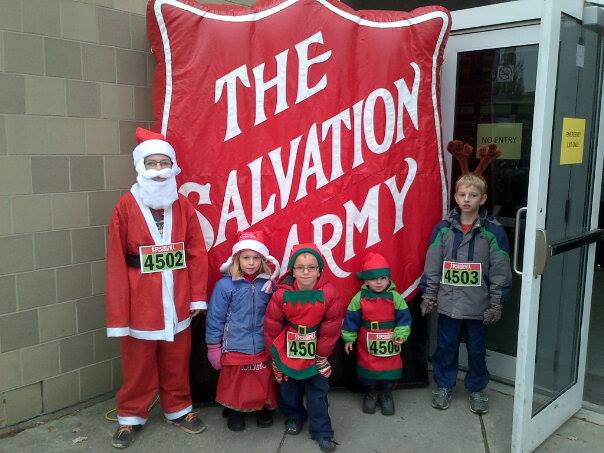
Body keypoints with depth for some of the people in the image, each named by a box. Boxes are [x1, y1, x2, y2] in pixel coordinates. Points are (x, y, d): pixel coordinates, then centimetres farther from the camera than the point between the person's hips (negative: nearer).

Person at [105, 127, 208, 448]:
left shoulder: (183, 205, 1)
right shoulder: (126, 206, -8)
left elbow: (197, 253, 2)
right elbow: (116, 261, -8)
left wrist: (198, 296, 0)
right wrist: (118, 312, -9)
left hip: (177, 299, 3)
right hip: (140, 301, -2)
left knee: (177, 361, 16)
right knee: (138, 363, 12)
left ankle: (178, 409, 36)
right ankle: (131, 417, 32)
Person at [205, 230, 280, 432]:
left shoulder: (268, 284, -1)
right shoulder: (225, 285, -11)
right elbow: (215, 318, -6)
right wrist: (213, 347, -3)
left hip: (263, 348, 2)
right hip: (234, 349, -2)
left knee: (265, 382, 14)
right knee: (234, 383, 11)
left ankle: (265, 407, 38)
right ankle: (234, 410, 35)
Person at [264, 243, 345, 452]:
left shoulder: (328, 294, -19)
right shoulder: (282, 294, -18)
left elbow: (331, 328, -9)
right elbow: (272, 326, -8)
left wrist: (322, 353, -3)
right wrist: (276, 352, -1)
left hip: (315, 354, -1)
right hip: (287, 352, 1)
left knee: (318, 391, 7)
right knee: (288, 388, 18)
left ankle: (322, 431, 22)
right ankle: (294, 416, 44)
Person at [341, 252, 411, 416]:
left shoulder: (395, 297, -7)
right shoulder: (360, 298, -7)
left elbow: (403, 318, -4)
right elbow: (351, 318, 0)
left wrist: (401, 335, -15)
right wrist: (349, 338, 3)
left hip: (389, 341, 0)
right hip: (367, 342, 0)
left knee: (390, 369, 8)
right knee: (367, 368, 11)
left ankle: (386, 394, 34)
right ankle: (371, 393, 36)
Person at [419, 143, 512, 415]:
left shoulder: (493, 232, -7)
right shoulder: (443, 228, -2)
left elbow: (500, 271, -4)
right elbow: (432, 265, 2)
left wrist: (496, 304, -4)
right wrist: (428, 295, 0)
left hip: (478, 305, -1)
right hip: (448, 302, 1)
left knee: (477, 348, 14)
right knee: (446, 346, 12)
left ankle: (476, 389, 33)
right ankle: (444, 386, 31)